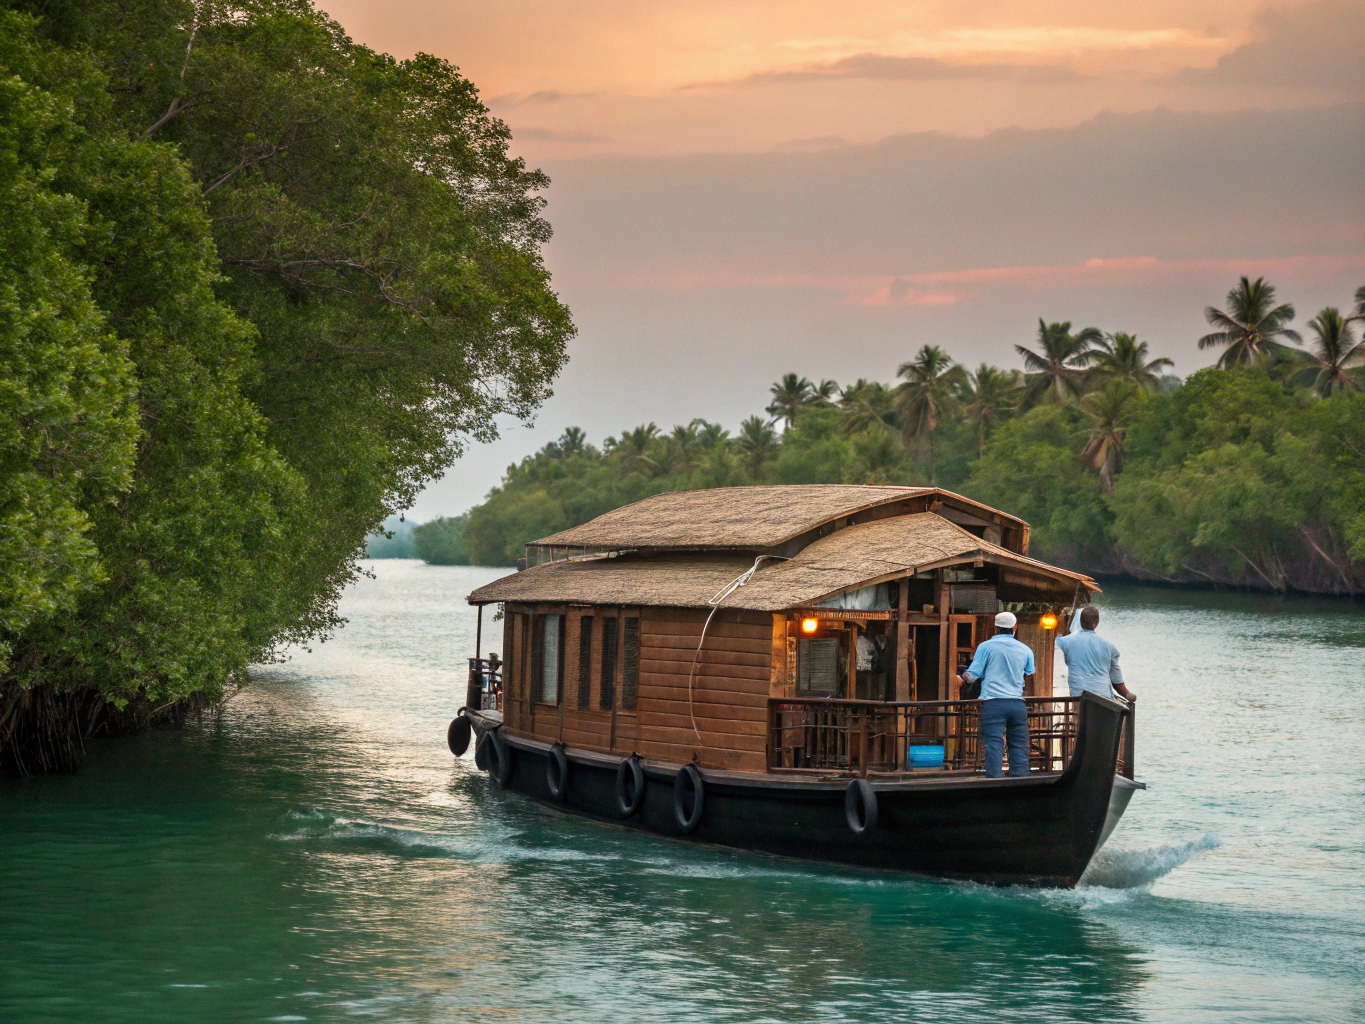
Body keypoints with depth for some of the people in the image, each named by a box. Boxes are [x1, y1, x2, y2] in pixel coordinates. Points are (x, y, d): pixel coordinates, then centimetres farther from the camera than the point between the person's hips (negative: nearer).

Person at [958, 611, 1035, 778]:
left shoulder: (986, 647, 2)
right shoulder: (1025, 650, 12)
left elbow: (972, 675, 0)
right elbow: (1031, 679, 20)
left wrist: (961, 678, 22)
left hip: (993, 702, -3)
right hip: (1017, 702, 3)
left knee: (993, 747, -6)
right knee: (1019, 746, 6)